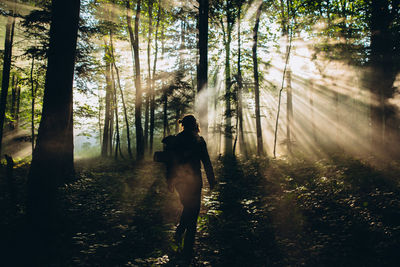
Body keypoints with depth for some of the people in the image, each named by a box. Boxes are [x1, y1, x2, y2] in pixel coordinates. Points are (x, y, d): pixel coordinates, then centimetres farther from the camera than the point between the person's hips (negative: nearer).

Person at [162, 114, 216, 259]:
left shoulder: (174, 140, 3)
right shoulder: (198, 140, -8)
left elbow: (170, 162, 7)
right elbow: (207, 163, -8)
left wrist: (170, 181, 15)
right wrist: (211, 181, 1)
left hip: (179, 181, 4)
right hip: (193, 181, -4)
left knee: (187, 207, 28)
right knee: (193, 212, 5)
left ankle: (179, 232, 14)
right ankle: (188, 250, 6)